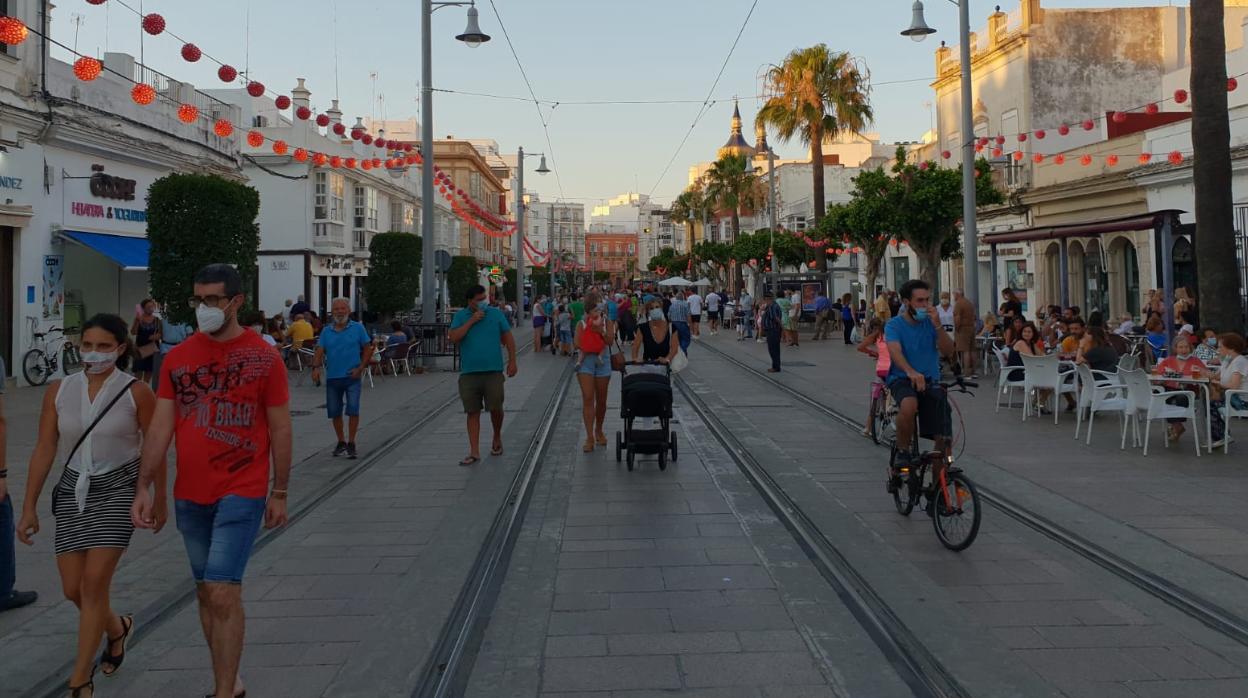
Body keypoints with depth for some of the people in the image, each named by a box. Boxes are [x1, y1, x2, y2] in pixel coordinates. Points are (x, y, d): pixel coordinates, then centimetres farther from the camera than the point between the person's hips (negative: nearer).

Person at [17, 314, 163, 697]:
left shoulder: (136, 392, -9)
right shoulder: (59, 391, 0)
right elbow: (44, 450, 3)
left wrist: (160, 499, 4)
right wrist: (29, 507, 3)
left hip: (118, 490, -4)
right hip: (73, 491, 4)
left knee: (94, 583, -9)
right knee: (73, 589, 7)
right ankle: (117, 628, 40)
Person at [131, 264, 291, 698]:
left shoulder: (263, 358, -6)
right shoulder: (177, 358, 4)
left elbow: (280, 429, -2)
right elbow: (160, 426, 4)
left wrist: (280, 493, 0)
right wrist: (144, 488, -1)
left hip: (241, 493, -5)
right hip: (189, 495, 5)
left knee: (223, 593, -11)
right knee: (206, 593, 13)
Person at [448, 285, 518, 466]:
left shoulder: (496, 314, 5)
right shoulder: (460, 316, 5)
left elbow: (508, 338, 8)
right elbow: (454, 337, -9)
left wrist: (512, 361, 1)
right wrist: (471, 321, -12)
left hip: (493, 371, 0)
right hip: (469, 373, 0)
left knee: (495, 408, 1)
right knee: (473, 412, 3)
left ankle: (497, 438, 29)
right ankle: (474, 452, 7)